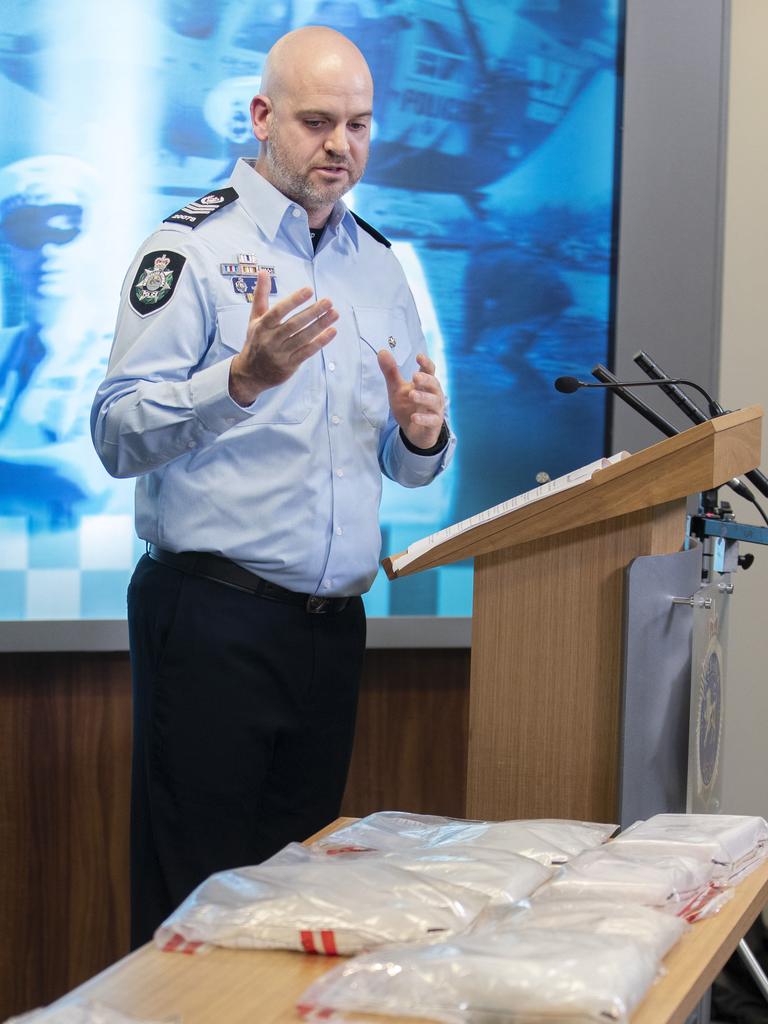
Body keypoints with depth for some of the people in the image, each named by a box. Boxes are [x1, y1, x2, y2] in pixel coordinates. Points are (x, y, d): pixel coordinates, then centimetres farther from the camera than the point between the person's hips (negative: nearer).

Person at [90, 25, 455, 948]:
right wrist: (244, 380, -29)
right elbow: (117, 437, -15)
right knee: (196, 896, -1)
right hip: (213, 618, -6)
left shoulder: (379, 266, 15)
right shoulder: (194, 247, -5)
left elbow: (406, 464, 19)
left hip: (334, 621, 6)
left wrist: (423, 435, -4)